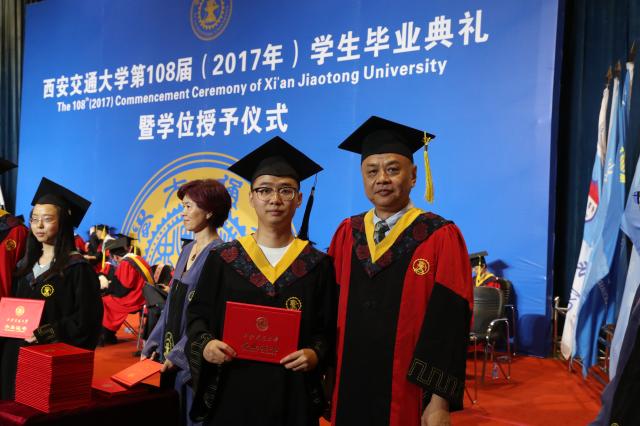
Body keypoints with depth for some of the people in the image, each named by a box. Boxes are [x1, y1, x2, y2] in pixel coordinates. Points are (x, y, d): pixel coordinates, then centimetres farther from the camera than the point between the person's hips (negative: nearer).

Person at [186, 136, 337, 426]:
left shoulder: (318, 265, 0)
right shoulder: (222, 259, 1)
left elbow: (329, 328, 2)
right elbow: (197, 314, 4)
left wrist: (316, 354, -17)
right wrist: (206, 344, -14)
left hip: (293, 395, 0)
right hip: (231, 392, 0)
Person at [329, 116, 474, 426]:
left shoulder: (441, 238, -8)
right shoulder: (346, 235, 5)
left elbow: (449, 325, -12)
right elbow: (330, 311, 7)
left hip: (407, 398, -3)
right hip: (349, 392, 4)